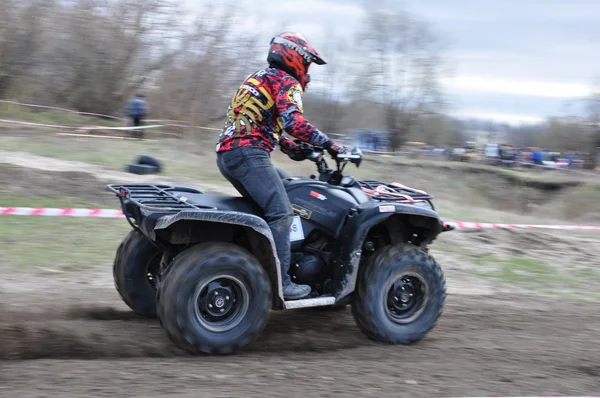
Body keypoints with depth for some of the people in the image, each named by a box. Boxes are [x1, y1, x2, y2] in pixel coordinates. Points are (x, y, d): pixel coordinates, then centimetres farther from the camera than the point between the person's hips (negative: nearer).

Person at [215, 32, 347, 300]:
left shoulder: (257, 78, 29)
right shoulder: (287, 83, 0)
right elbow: (294, 122, -16)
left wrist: (292, 148, 26)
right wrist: (329, 144, -10)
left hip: (225, 155, 10)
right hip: (249, 154, -10)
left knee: (263, 207, 20)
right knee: (281, 213, -14)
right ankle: (280, 282, -20)